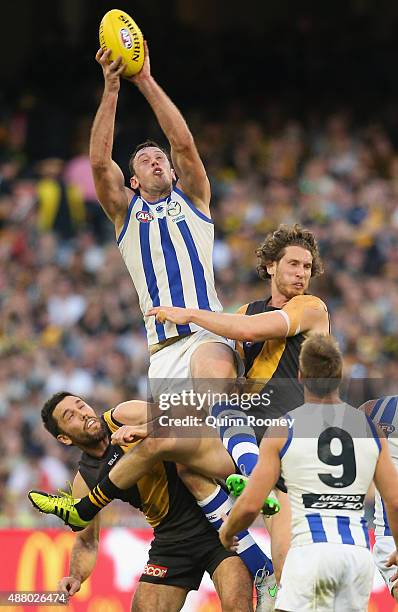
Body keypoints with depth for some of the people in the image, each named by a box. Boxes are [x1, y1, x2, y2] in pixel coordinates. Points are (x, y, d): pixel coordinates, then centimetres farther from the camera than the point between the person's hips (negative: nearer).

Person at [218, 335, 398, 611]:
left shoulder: (283, 430, 1)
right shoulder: (369, 427, 10)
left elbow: (250, 505, -1)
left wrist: (227, 533, 20)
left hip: (311, 548, -4)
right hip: (359, 552, 4)